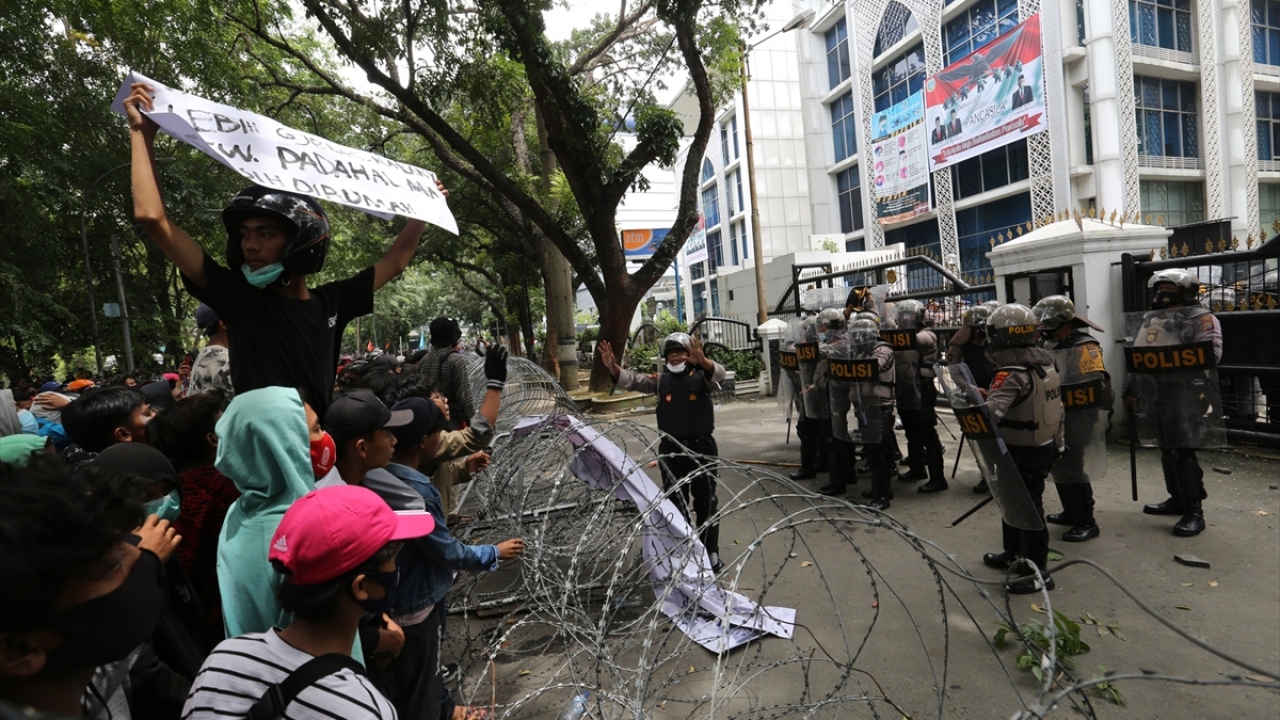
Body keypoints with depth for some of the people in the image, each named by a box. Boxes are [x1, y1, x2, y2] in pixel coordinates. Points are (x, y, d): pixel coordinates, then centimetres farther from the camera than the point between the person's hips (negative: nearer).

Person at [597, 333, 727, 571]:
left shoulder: (701, 376, -2)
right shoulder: (661, 381, 6)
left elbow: (719, 374, -23)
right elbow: (632, 381, -3)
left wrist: (702, 361, -46)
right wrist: (612, 367, -22)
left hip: (701, 446, -3)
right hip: (670, 449, 3)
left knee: (706, 502, 7)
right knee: (674, 503, 13)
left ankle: (711, 552, 19)